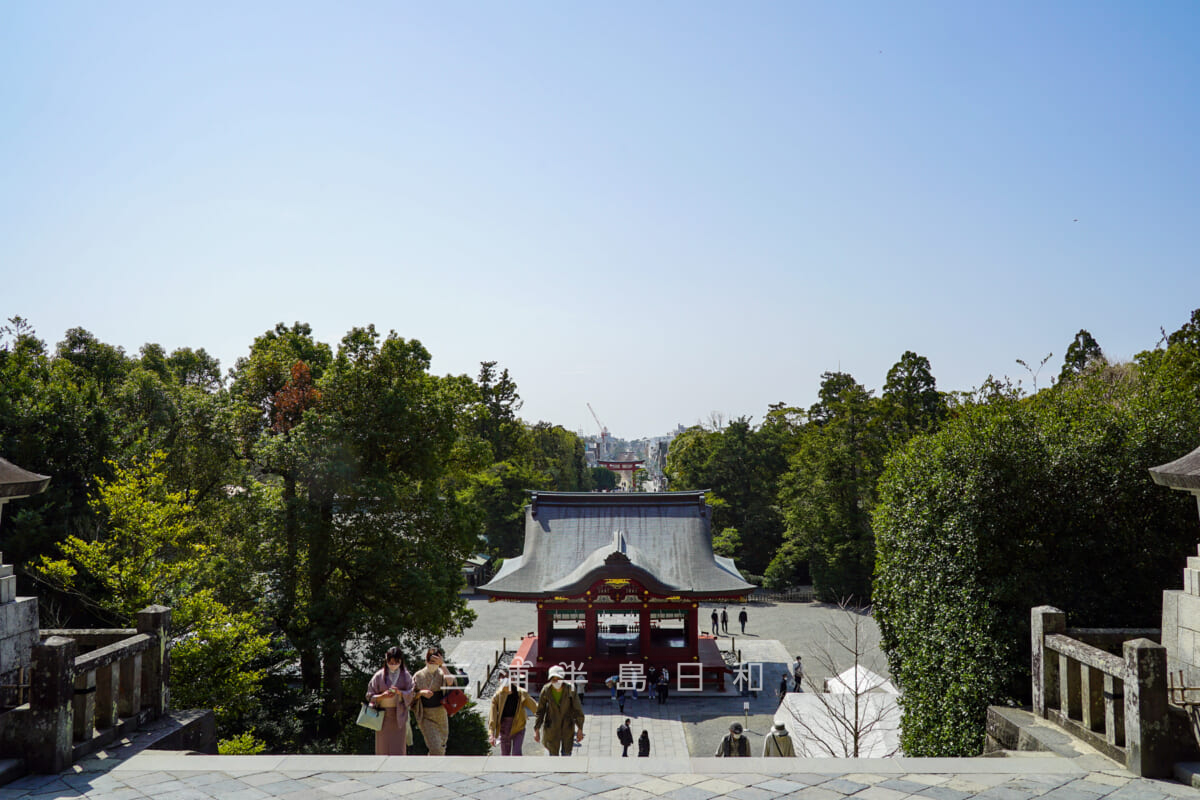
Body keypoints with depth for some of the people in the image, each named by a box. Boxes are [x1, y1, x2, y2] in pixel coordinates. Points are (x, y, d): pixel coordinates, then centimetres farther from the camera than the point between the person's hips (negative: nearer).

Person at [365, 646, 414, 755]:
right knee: (383, 748, 4)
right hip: (383, 716, 0)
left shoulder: (406, 676, 4)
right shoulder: (379, 676, 1)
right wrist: (383, 696, -18)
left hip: (399, 716, 0)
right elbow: (370, 696, 1)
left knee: (398, 748, -4)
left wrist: (399, 692, -20)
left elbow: (411, 695, -1)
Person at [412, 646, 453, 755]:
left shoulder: (441, 674, -2)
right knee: (435, 748, -15)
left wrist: (443, 665, -24)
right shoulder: (418, 676, -1)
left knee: (441, 748, 13)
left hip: (441, 715, 2)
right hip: (426, 717, -2)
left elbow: (451, 682, -25)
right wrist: (421, 692, -17)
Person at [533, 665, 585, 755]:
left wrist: (580, 729, -7)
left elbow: (578, 710, -8)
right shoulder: (546, 690, -14)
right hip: (552, 727, 0)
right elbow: (540, 710, -3)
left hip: (568, 726, 0)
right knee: (553, 754, 5)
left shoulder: (570, 689, -15)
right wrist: (537, 730, -3)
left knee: (566, 754, 6)